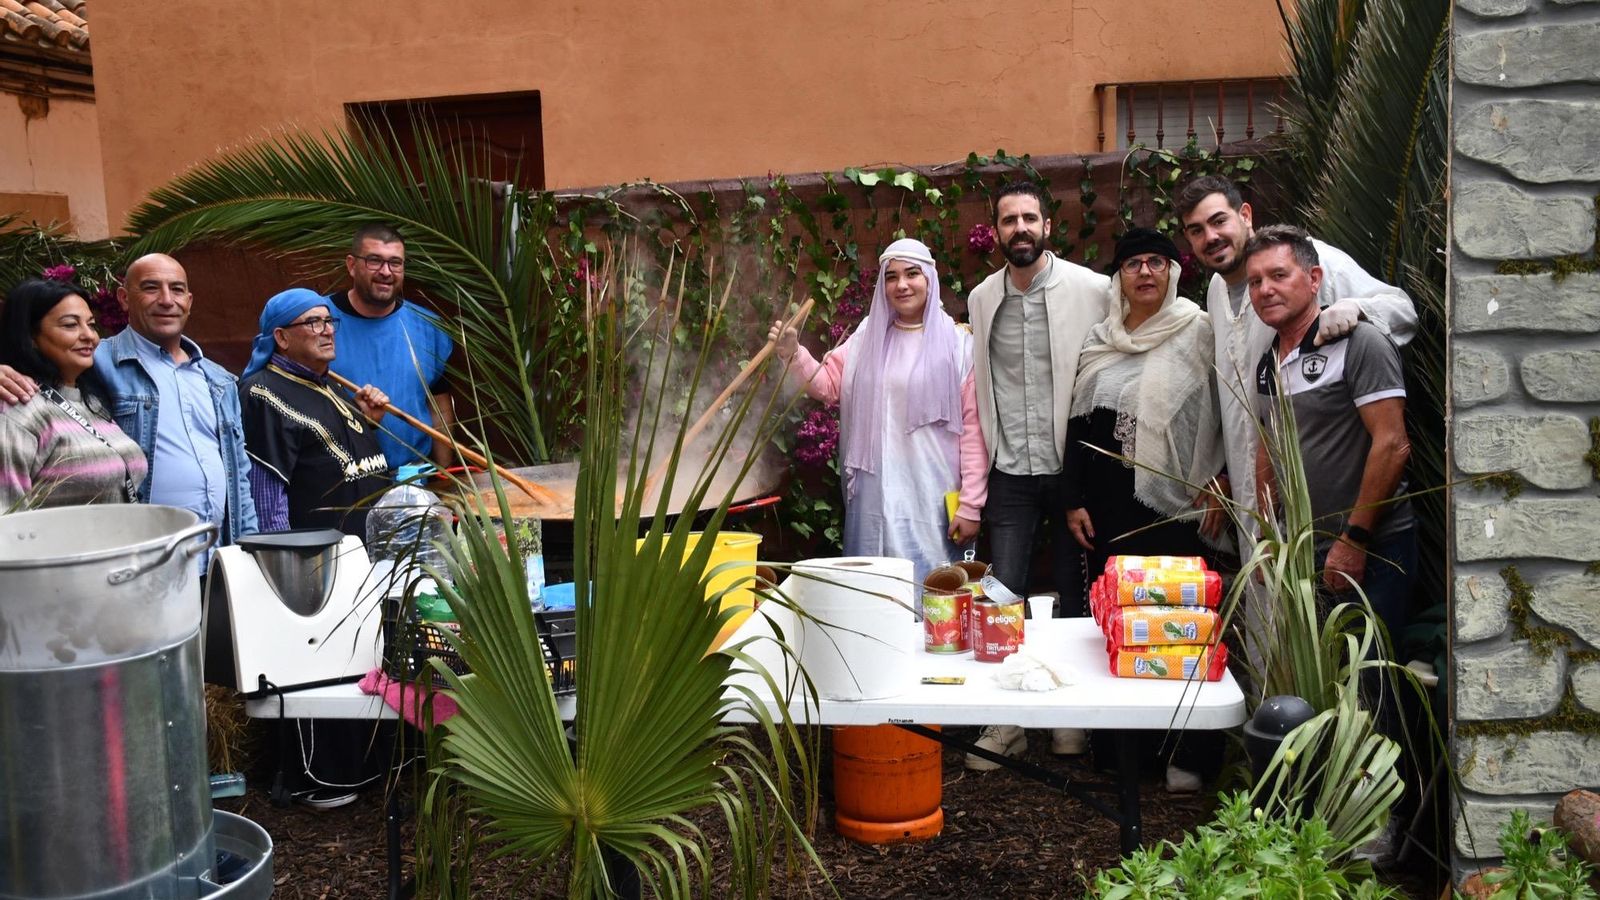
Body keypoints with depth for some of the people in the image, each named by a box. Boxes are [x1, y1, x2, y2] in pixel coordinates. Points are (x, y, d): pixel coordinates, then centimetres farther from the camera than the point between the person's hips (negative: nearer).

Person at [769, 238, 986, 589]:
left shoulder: (958, 343, -3)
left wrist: (970, 504, -8)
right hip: (875, 495, 4)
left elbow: (972, 428, -6)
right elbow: (827, 384, 8)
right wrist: (794, 353, -11)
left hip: (931, 500, -4)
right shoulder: (868, 335, 10)